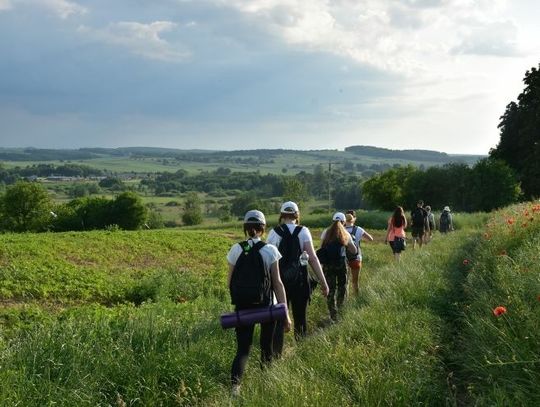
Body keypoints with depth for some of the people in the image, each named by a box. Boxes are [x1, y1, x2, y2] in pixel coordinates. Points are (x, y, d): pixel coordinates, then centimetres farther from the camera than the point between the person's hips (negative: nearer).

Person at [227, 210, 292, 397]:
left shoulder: (236, 250, -2)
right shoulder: (270, 250, -8)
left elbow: (230, 282, 3)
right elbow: (277, 283, -10)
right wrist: (285, 313, -7)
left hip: (242, 306, 1)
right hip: (266, 306, -1)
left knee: (243, 348, 3)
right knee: (266, 346, 18)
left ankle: (235, 383, -20)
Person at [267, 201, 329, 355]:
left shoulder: (274, 232, -3)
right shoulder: (303, 231, -4)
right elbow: (312, 258, -9)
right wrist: (323, 282, -7)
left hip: (279, 279, 0)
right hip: (299, 280, 0)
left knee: (278, 317, 6)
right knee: (300, 317, 14)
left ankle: (276, 352, 1)